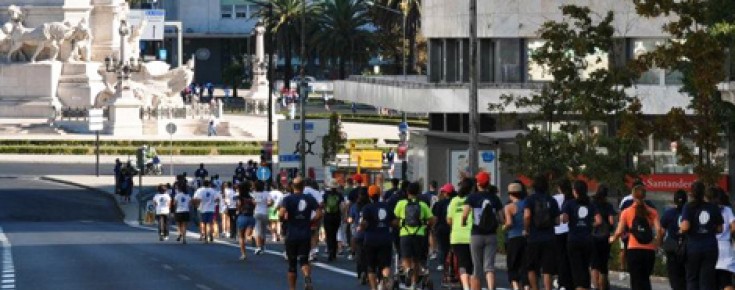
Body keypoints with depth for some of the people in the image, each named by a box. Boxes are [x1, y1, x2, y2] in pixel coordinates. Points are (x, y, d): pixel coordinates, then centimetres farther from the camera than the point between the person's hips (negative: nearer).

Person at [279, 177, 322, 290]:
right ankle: (307, 278, -25)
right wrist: (310, 221, 8)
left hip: (292, 235, -1)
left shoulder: (288, 199, -6)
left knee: (292, 264, 10)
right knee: (304, 260, 5)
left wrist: (285, 218, 2)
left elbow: (281, 214, -20)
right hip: (306, 235, 1)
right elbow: (319, 214, -6)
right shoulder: (310, 199, 2)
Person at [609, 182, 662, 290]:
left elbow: (619, 232, -3)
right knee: (645, 279, 18)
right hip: (649, 250, 2)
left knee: (636, 281, 1)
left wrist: (613, 238, 17)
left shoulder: (626, 212, 0)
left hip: (634, 250, -2)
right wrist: (657, 242, 9)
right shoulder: (652, 212, 3)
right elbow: (659, 229, -9)